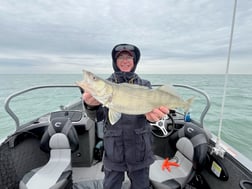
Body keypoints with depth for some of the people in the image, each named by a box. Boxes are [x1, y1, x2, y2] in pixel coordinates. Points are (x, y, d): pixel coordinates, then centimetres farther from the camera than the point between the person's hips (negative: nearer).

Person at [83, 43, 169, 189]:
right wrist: (91, 105, -32)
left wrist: (151, 114, -35)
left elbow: (151, 106, -11)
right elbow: (98, 116, -9)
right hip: (113, 149, 0)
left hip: (140, 148, 1)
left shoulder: (144, 84, 1)